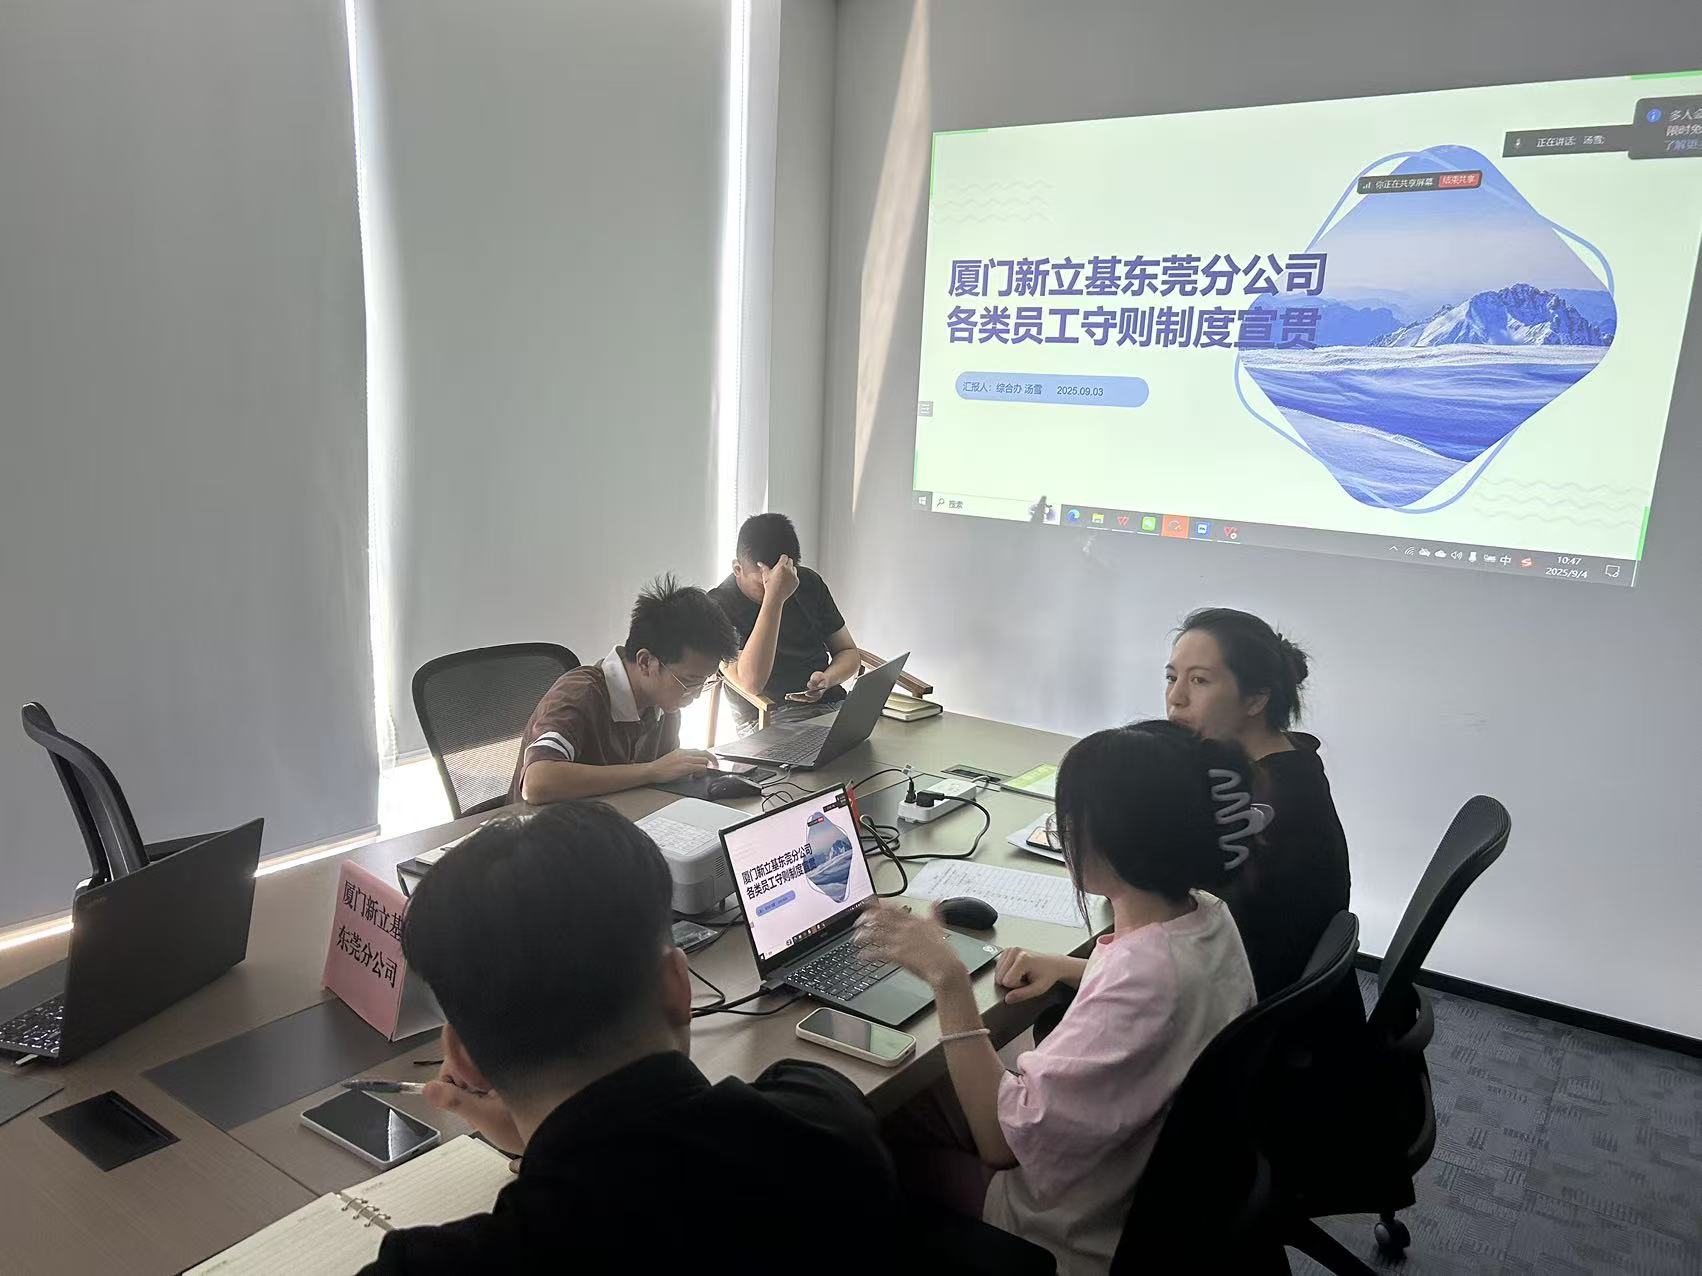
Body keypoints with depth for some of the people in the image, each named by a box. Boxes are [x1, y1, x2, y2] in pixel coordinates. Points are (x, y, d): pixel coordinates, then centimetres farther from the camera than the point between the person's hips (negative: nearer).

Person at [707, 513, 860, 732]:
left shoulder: (809, 583, 10)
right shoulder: (719, 606, -9)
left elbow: (849, 652, 17)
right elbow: (752, 682, -25)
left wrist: (827, 679, -7)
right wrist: (774, 598, -27)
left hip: (831, 706, 6)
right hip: (767, 720, -5)